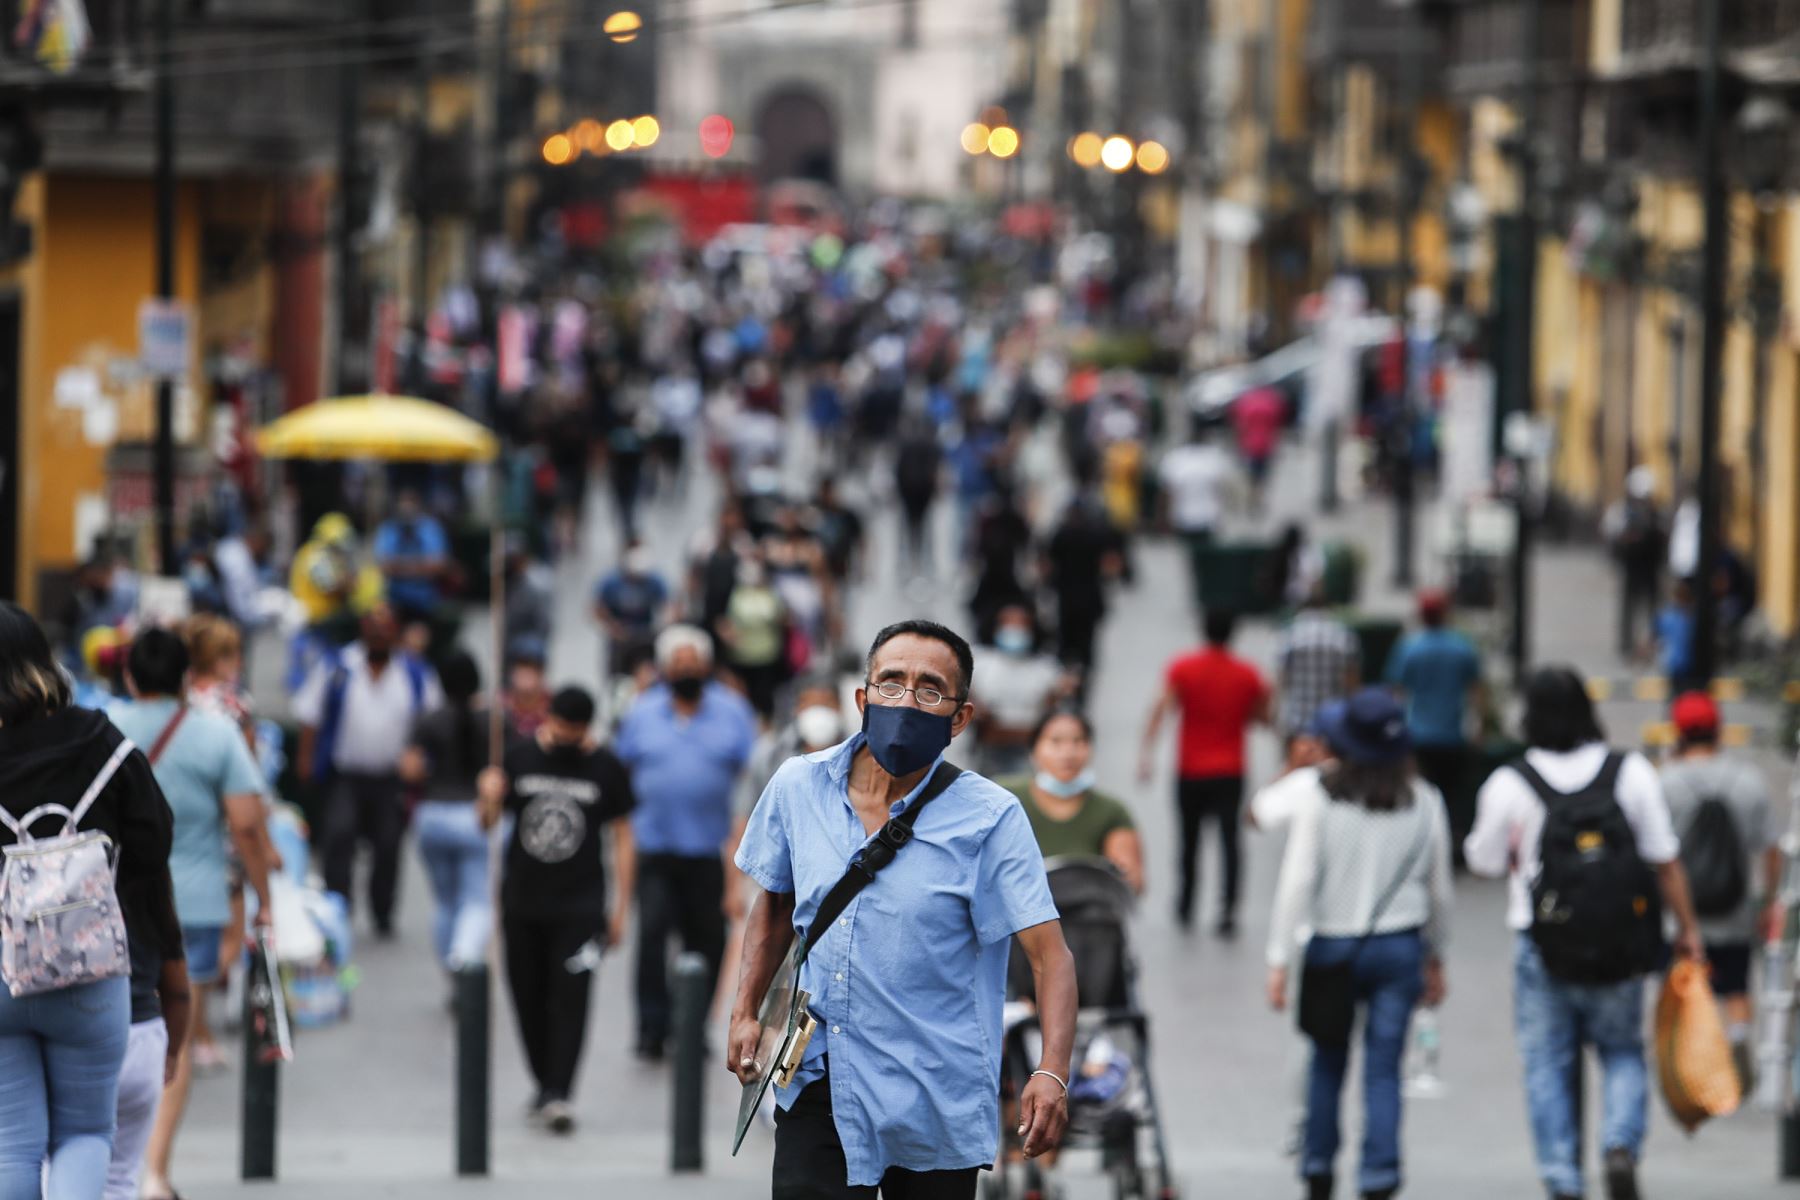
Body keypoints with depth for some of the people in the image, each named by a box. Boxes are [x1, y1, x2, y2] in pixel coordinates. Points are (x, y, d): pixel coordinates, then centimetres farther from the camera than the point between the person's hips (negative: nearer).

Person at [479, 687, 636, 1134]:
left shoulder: (606, 769, 1)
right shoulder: (519, 758, 4)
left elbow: (622, 836, 5)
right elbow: (488, 821, 11)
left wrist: (620, 907, 0)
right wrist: (489, 800, -14)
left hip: (580, 906, -3)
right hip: (522, 901, 3)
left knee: (570, 998, -12)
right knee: (529, 998, 7)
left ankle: (558, 1094, -16)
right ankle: (545, 1085, 21)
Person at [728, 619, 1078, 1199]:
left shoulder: (990, 818, -11)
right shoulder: (798, 787, 1)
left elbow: (1049, 954, -16)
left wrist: (1051, 1073, -30)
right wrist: (745, 1013, 12)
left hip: (935, 1103, -2)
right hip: (817, 1085, 2)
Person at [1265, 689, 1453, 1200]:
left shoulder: (1321, 799, -8)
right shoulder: (1423, 803, -1)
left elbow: (1297, 880, -11)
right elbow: (1439, 888, 8)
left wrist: (1280, 958, -7)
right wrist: (1435, 957, 20)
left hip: (1332, 946, -1)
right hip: (1400, 945, 1)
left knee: (1328, 1063, 16)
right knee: (1383, 1070, 1)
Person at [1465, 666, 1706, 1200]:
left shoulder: (1509, 785, -8)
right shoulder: (1632, 772, -4)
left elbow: (1484, 861, 3)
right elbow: (1666, 860, -2)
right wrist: (1687, 927, 7)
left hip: (1543, 950, -1)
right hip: (1619, 952, 1)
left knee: (1548, 1067, 8)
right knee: (1624, 1054, 16)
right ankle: (1622, 1143, -9)